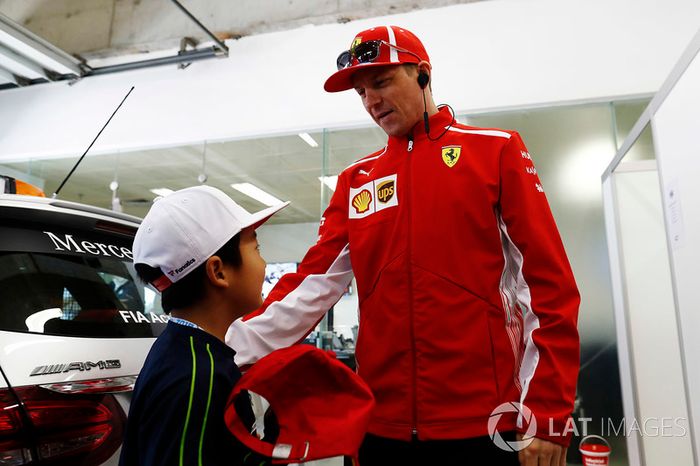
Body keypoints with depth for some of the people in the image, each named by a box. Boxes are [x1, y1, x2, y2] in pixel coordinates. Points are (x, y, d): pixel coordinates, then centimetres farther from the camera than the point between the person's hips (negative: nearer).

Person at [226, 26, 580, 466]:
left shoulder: (495, 150, 0)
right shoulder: (356, 179, 10)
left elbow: (549, 282, -5)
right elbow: (313, 282, 2)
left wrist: (548, 416, -9)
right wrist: (235, 349, -11)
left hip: (484, 424, -3)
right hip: (383, 424, 4)